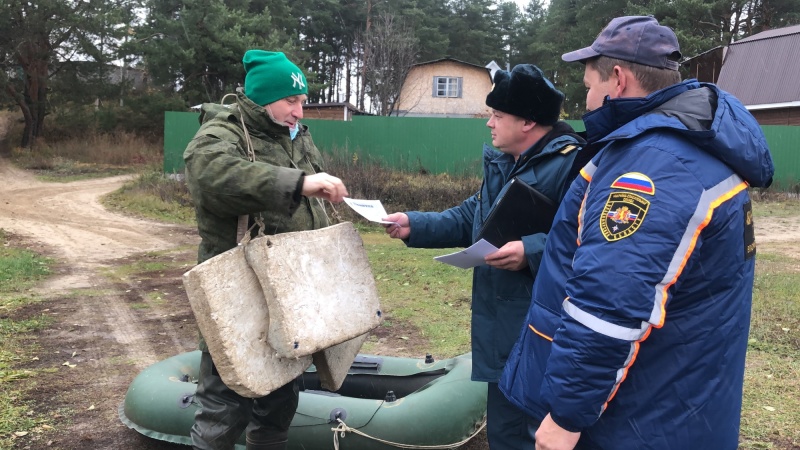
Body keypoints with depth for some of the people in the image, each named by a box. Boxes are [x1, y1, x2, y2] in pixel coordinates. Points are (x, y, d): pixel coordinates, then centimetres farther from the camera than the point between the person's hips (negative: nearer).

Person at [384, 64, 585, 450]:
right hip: (504, 329, 9)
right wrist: (413, 225, 9)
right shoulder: (503, 164, 15)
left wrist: (531, 252, -32)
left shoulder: (571, 164, -17)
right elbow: (469, 220, 18)